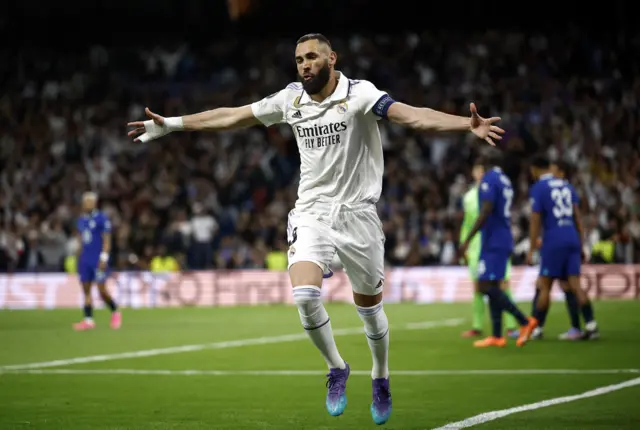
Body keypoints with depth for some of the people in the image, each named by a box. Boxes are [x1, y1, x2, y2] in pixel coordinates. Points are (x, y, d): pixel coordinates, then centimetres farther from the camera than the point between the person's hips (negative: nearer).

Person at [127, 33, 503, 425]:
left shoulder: (359, 94, -13)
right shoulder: (291, 98, 2)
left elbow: (412, 115, -27)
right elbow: (232, 116, 12)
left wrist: (468, 125, -43)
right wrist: (170, 125, 15)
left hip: (357, 213, -2)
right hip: (312, 213, 3)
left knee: (370, 307, 7)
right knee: (305, 296, -19)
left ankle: (381, 379, 34)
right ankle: (336, 368, 6)